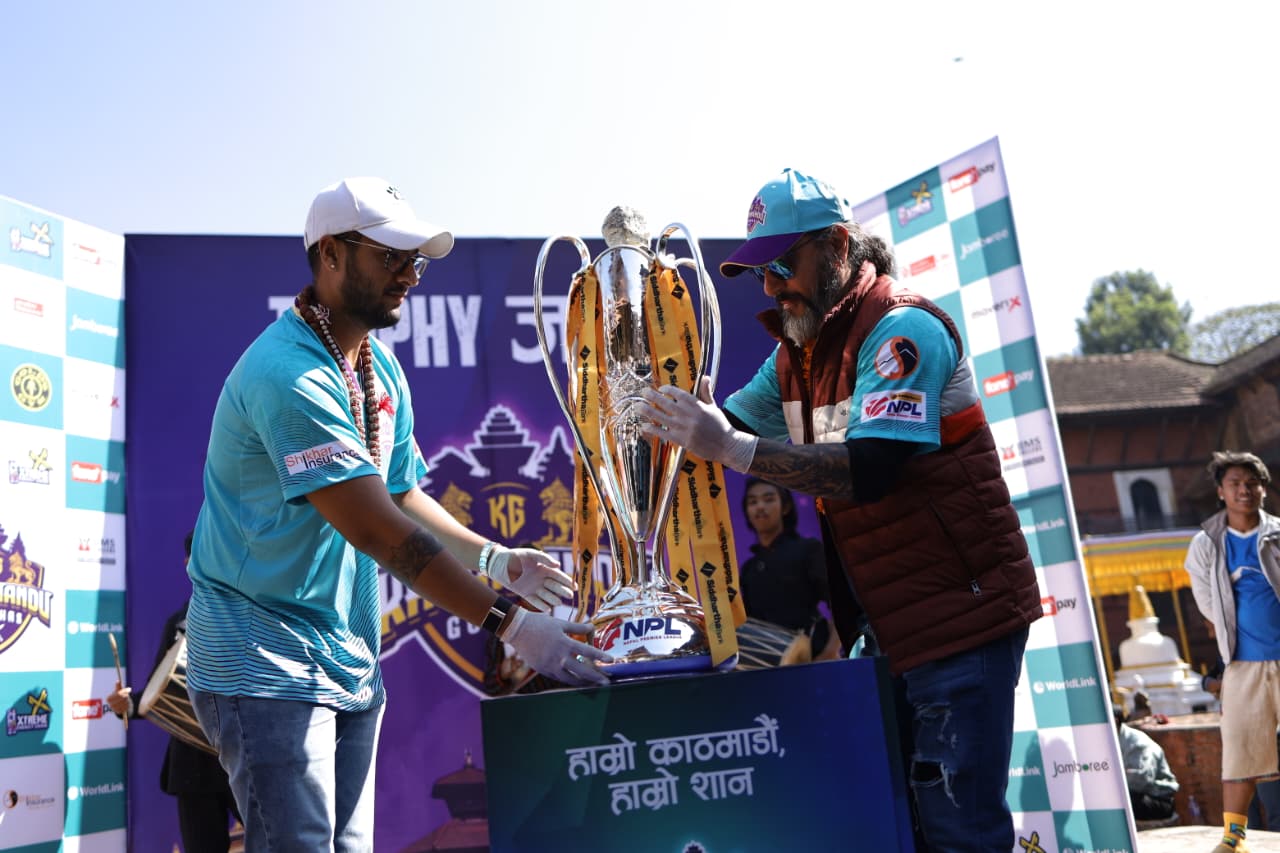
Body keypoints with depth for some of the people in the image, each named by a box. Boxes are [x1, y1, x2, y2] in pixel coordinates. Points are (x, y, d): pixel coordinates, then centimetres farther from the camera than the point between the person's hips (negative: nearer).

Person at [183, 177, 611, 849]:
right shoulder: (289, 374, -22)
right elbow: (377, 529, -28)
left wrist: (493, 559, -5)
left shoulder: (380, 366, 8)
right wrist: (508, 622, -28)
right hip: (267, 664, -8)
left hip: (350, 660, 9)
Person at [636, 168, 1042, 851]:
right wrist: (686, 420, -8)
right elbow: (734, 427, 13)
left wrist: (729, 447, -33)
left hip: (960, 615, -8)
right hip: (888, 625, 8)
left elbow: (868, 469, -28)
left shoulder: (902, 328, -16)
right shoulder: (796, 352, 11)